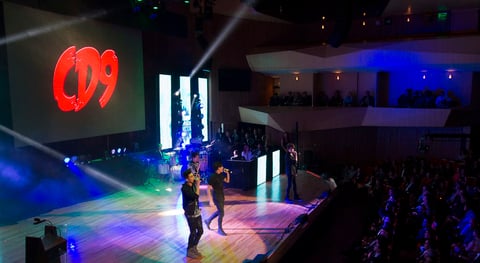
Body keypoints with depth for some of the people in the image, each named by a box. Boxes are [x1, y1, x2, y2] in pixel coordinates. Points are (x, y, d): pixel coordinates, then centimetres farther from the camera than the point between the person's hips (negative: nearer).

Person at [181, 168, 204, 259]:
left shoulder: (193, 184, -2)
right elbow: (196, 196, -31)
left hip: (197, 211, 7)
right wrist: (198, 184, -26)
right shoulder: (185, 188, -23)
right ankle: (189, 251, 21)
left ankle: (194, 248, 32)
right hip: (190, 213, -7)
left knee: (200, 231, 13)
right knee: (193, 232, 2)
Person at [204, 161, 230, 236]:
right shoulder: (212, 177, -22)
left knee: (219, 211, 20)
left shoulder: (220, 175, 2)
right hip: (217, 197, -8)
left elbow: (227, 181, 17)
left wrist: (227, 173, 1)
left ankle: (208, 220, 38)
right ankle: (220, 229, 17)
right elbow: (209, 189, -20)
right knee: (221, 213, 0)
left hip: (221, 196, 8)